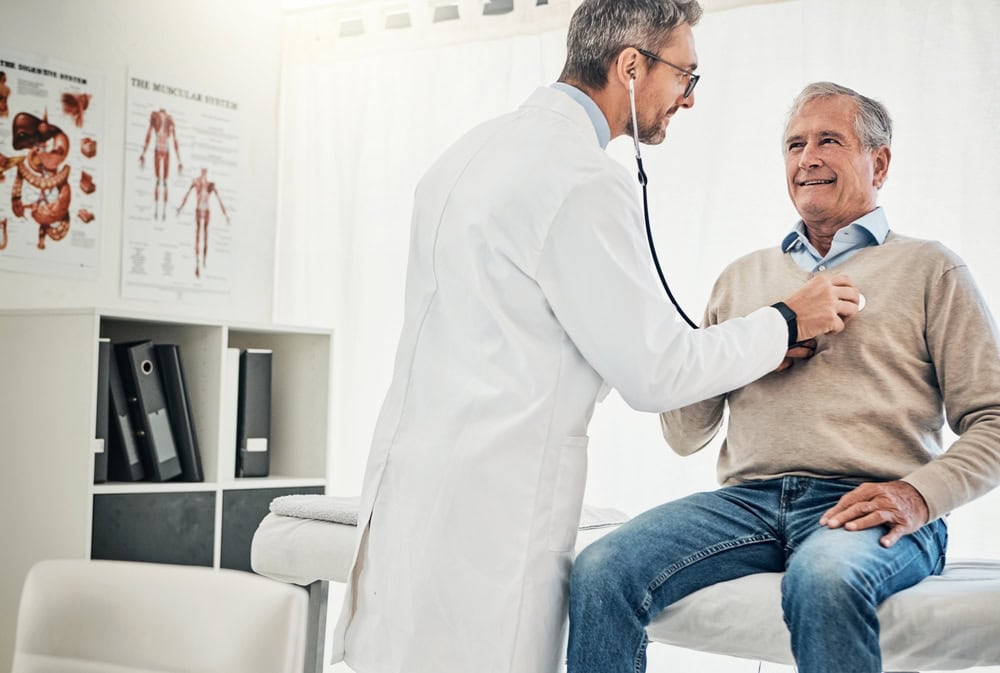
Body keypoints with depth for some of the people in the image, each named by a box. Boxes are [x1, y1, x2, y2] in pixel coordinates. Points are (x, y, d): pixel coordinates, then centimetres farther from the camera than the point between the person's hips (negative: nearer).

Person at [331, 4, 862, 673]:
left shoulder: (475, 148, 14)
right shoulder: (586, 179, -15)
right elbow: (655, 372, -11)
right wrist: (788, 321, 2)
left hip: (411, 472, 10)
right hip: (491, 505, -9)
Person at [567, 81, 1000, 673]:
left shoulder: (929, 269, 12)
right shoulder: (743, 278, 24)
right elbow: (686, 436, 20)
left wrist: (918, 495, -14)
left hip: (867, 509, -3)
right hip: (748, 500, 4)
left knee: (823, 578, -40)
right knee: (600, 573, -24)